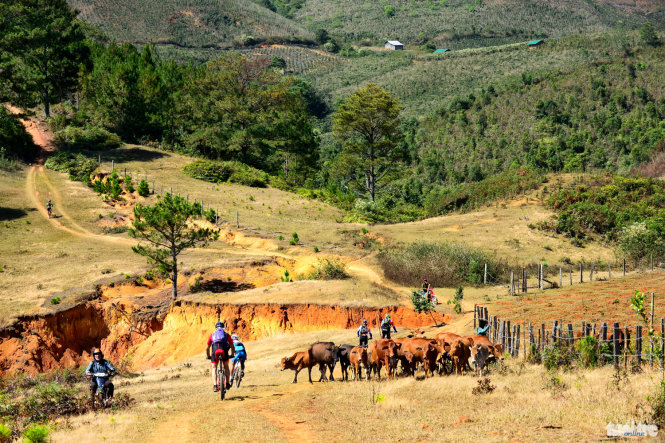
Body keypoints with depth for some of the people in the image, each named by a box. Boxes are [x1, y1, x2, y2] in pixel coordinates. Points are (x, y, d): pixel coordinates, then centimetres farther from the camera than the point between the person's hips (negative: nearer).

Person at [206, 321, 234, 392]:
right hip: (224, 350, 0)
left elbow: (207, 348, 32)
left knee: (214, 368, 13)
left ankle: (215, 385, -3)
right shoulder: (227, 335, 28)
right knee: (226, 367, 22)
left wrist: (208, 356, 47)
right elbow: (232, 347, 34)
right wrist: (231, 355, 50)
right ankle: (227, 384, 15)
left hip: (215, 351, 0)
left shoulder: (212, 335, 29)